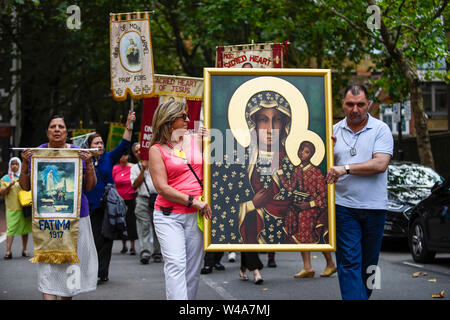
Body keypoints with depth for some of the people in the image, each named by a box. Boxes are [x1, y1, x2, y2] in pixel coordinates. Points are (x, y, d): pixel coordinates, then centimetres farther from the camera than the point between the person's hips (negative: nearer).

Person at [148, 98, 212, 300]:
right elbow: (162, 187, -7)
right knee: (175, 264, -15)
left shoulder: (196, 140, 11)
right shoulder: (157, 149, 0)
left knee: (193, 268, 5)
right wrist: (193, 201, -13)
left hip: (196, 215, 4)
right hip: (168, 216, -4)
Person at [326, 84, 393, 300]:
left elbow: (380, 164, -14)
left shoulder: (381, 129, 0)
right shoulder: (334, 130, 9)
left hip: (374, 206, -1)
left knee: (369, 262, 11)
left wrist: (345, 168, -19)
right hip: (343, 206, 1)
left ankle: (363, 295, 27)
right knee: (349, 261, -8)